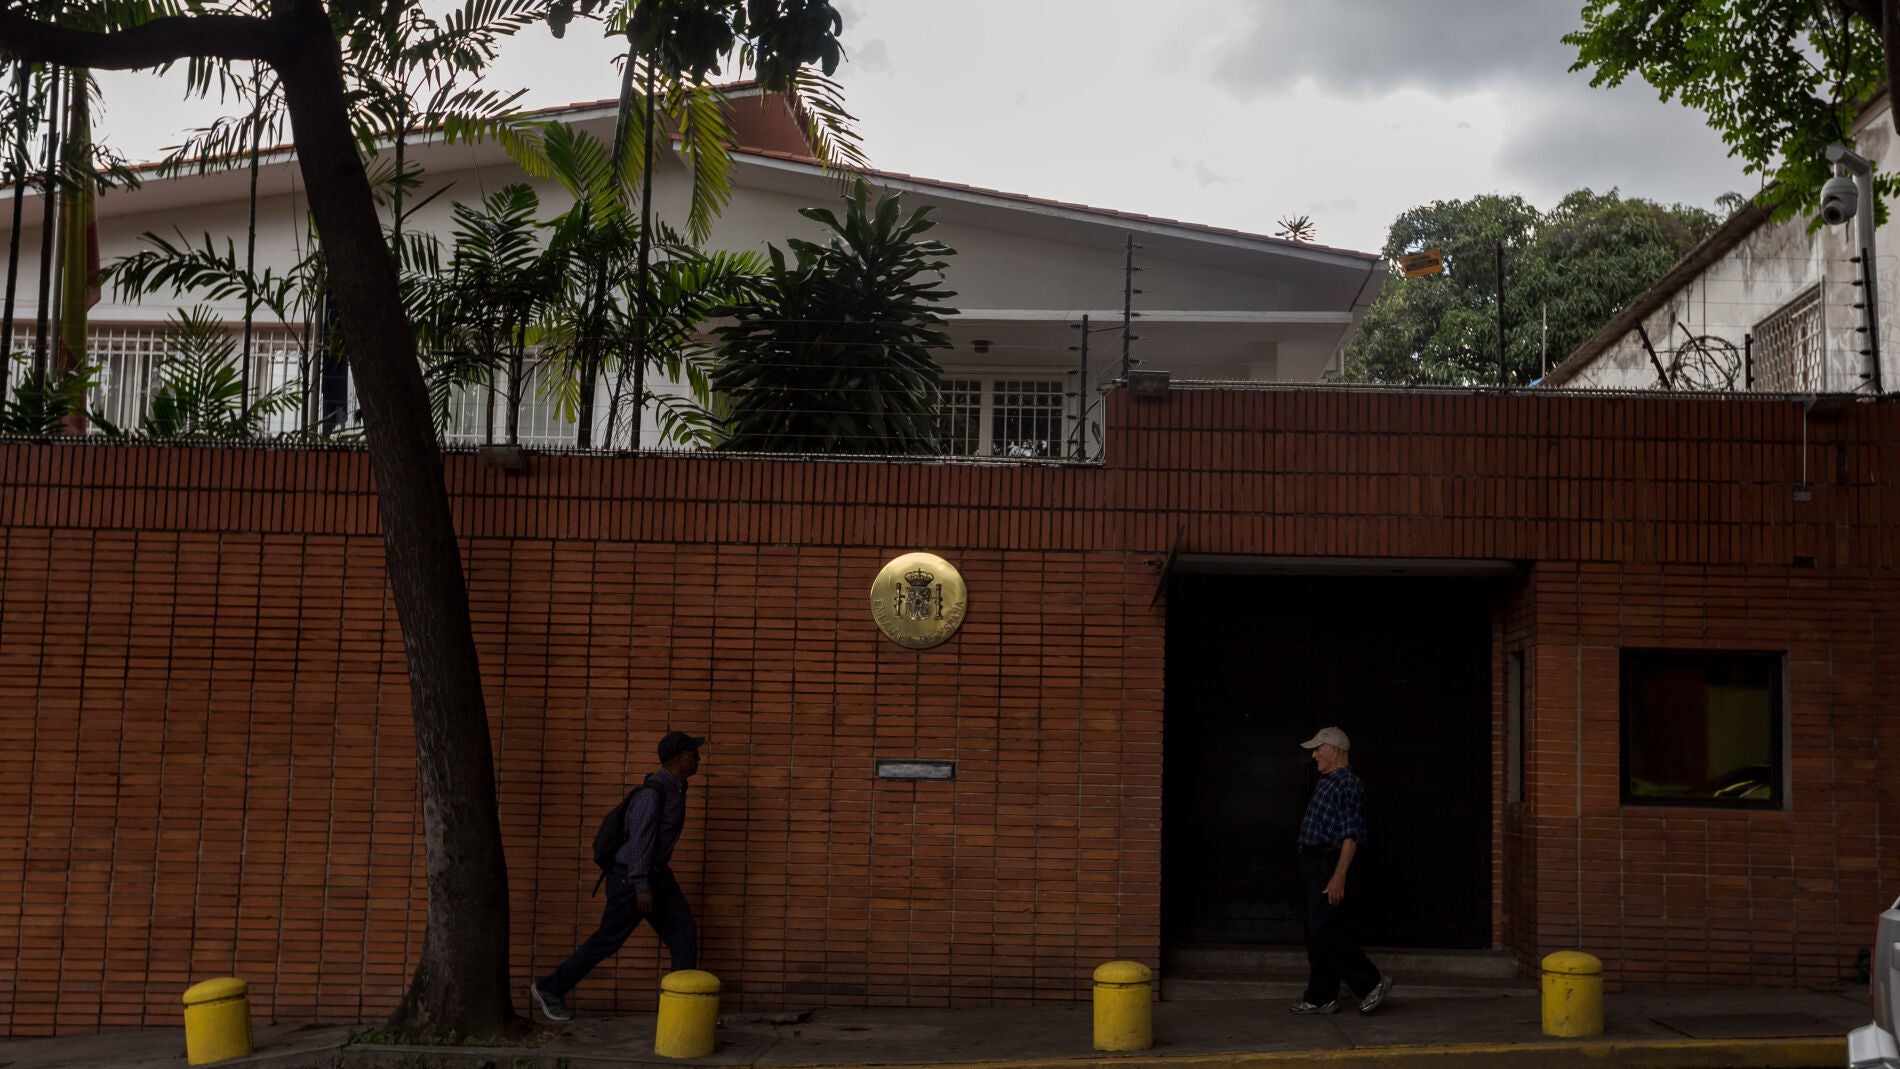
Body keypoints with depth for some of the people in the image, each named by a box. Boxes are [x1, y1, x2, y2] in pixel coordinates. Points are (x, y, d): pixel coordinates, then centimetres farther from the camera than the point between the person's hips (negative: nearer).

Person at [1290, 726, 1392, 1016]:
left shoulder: (1348, 784, -14)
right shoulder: (1327, 782, 17)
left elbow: (1351, 834, -19)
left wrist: (1339, 875, -25)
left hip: (1329, 864, -10)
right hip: (1313, 862, 10)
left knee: (1322, 929, -13)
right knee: (1316, 932, 10)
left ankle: (1371, 982, -5)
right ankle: (1321, 998, 14)